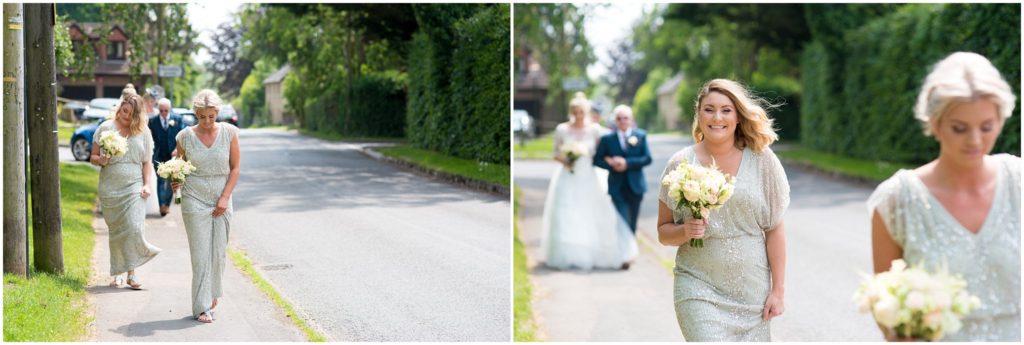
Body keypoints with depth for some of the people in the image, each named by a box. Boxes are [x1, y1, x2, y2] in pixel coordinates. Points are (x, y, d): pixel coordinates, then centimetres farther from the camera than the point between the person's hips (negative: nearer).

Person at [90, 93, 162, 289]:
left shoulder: (142, 132, 6)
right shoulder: (105, 128, 5)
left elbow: (147, 162, 10)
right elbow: (93, 157, 8)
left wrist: (147, 185, -2)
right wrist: (101, 160, -14)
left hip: (134, 186, -1)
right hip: (110, 188, 1)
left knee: (134, 228, -15)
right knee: (115, 231, 6)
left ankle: (132, 273, -7)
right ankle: (117, 273, 18)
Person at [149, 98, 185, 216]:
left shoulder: (177, 119, -2)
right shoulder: (153, 121, -2)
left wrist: (178, 149, -10)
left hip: (173, 155, 0)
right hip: (159, 156, 0)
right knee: (161, 180, 0)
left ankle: (167, 204, 19)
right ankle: (162, 206, 2)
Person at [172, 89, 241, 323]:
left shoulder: (229, 133, -2)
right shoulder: (185, 136, -3)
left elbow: (235, 168, 2)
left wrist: (225, 197, -6)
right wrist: (176, 180, -6)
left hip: (221, 201, 1)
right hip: (195, 200, -1)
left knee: (218, 252, 7)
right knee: (200, 254, -5)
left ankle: (212, 294, 29)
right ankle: (202, 307, -3)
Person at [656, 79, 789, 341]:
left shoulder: (761, 160, -1)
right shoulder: (680, 164, 0)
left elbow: (774, 230, 1)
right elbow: (663, 231, 6)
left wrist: (778, 290, -1)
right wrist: (685, 231, -15)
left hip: (751, 289, 1)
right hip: (699, 287, -1)